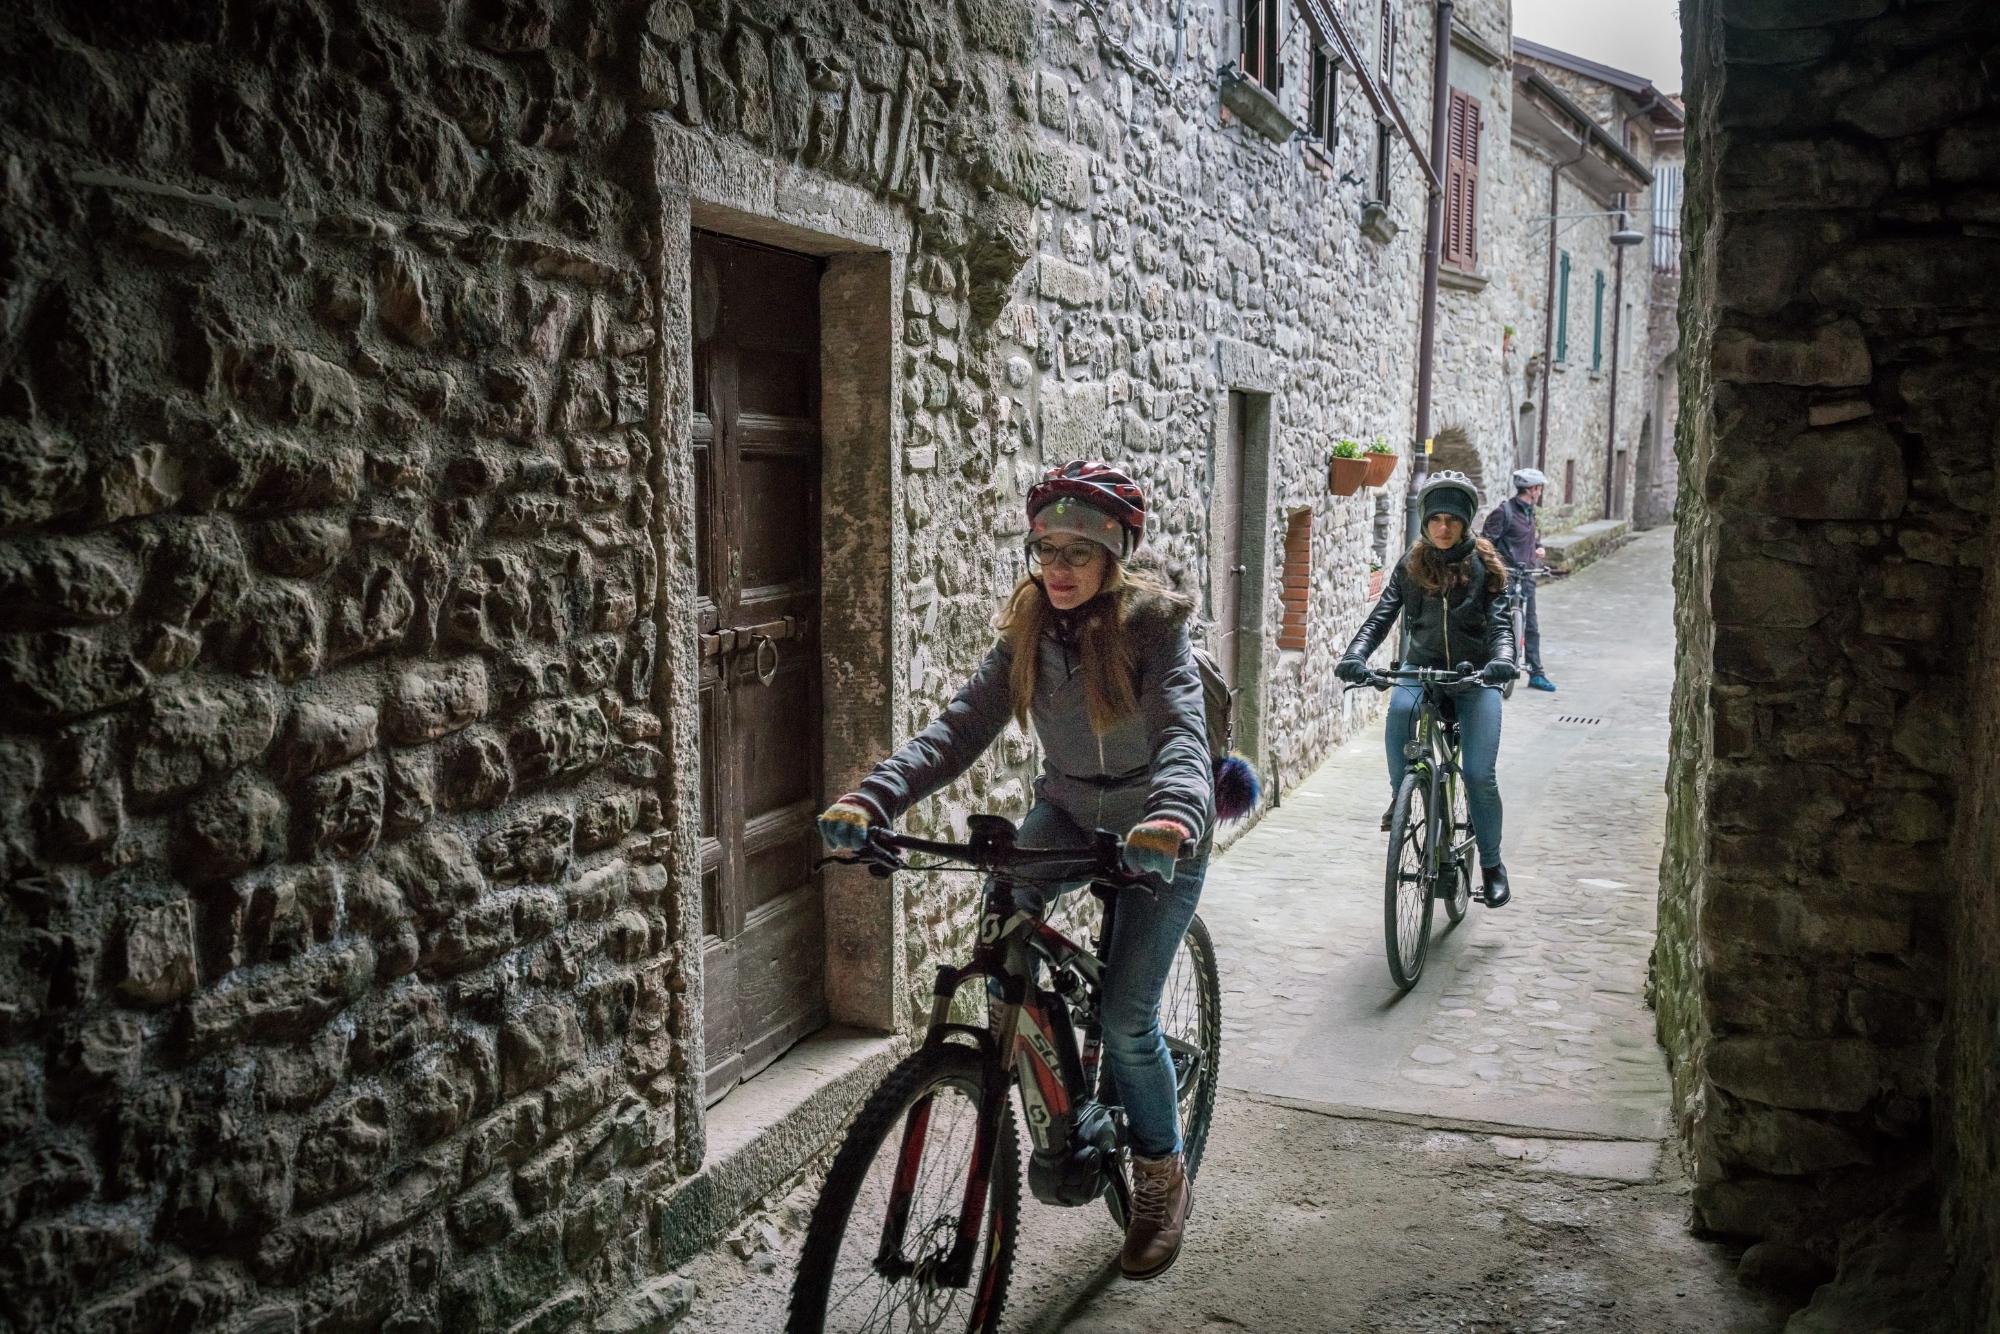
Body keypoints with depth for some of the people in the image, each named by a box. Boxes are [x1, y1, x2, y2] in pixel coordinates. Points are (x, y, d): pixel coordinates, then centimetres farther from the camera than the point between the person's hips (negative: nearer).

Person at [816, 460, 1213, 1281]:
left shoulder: (1151, 626, -21)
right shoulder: (1027, 632, -8)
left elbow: (1181, 733, -36)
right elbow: (963, 725, -19)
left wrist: (1173, 816, -58)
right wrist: (873, 797, -35)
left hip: (1155, 832, -4)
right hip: (1068, 812, 4)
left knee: (1125, 1017, -10)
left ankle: (1162, 1179, 18)